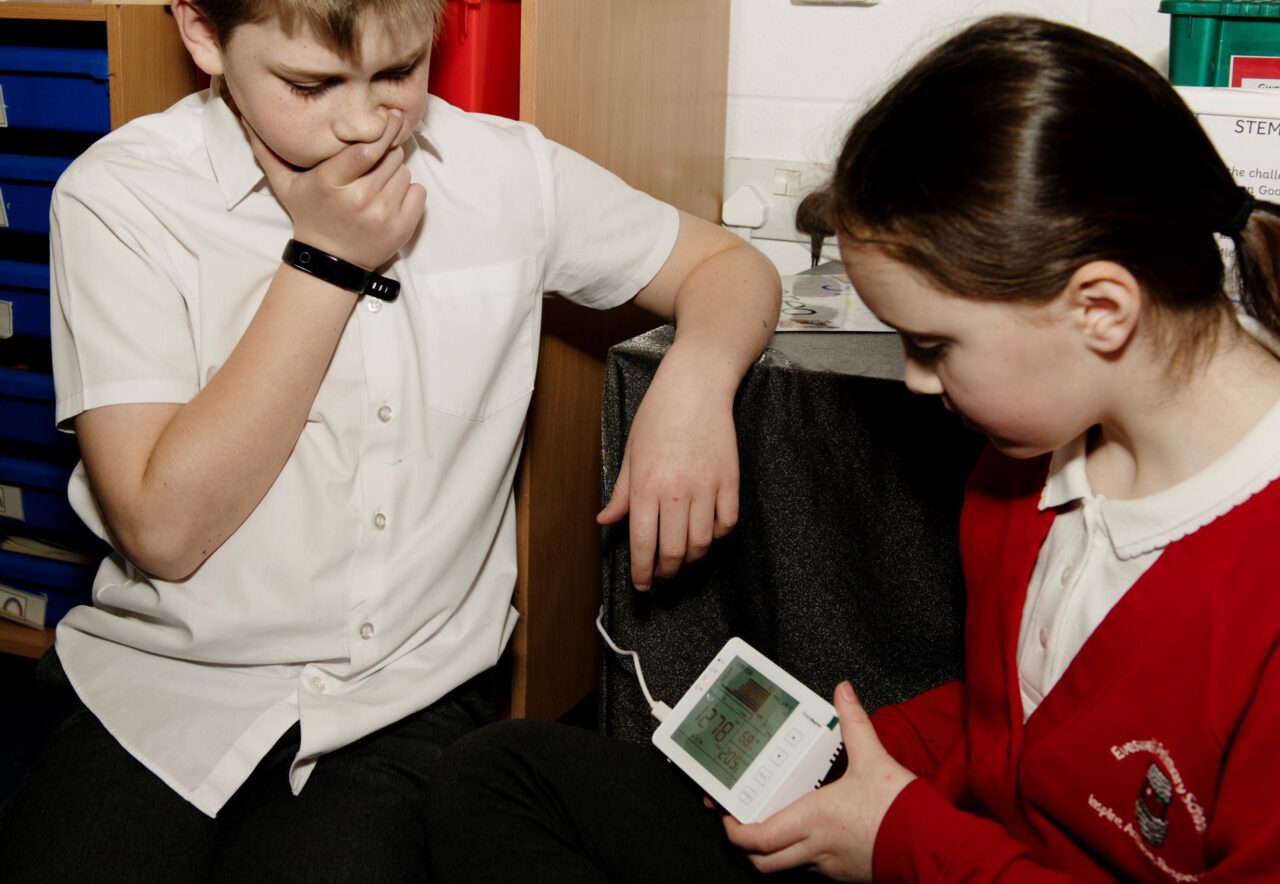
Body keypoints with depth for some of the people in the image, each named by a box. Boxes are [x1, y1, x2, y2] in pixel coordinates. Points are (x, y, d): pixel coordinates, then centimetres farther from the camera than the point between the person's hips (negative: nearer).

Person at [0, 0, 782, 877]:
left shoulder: (506, 171, -1)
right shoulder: (122, 195, -8)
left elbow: (732, 265, 9)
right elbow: (165, 530, -14)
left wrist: (696, 377, -15)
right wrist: (324, 262, -17)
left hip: (409, 702, 1)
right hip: (165, 687, 0)